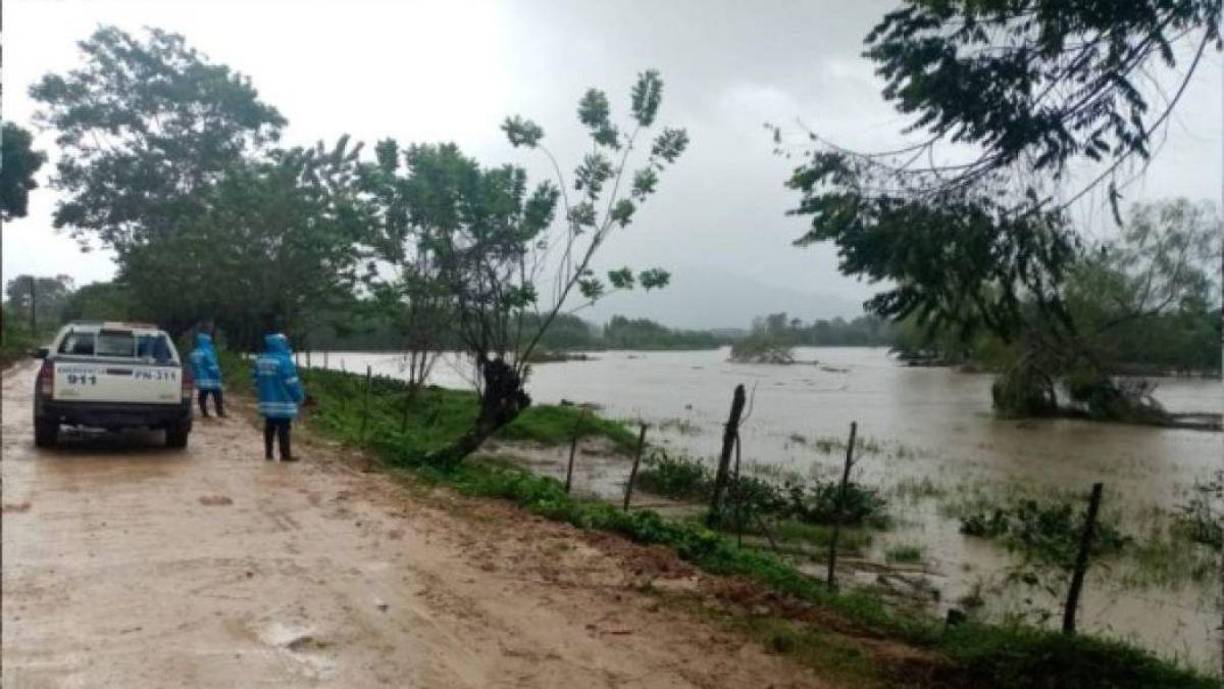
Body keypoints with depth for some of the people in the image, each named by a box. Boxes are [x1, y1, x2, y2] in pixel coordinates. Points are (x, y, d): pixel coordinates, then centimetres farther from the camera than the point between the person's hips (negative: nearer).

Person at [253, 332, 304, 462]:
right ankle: (285, 454, 0)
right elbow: (292, 382, -15)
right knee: (283, 427, -2)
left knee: (269, 426, 13)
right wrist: (299, 396, -2)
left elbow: (257, 380, 15)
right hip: (283, 401, -7)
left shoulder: (260, 360, 7)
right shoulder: (284, 360, -17)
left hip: (266, 401, 7)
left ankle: (268, 453, 17)